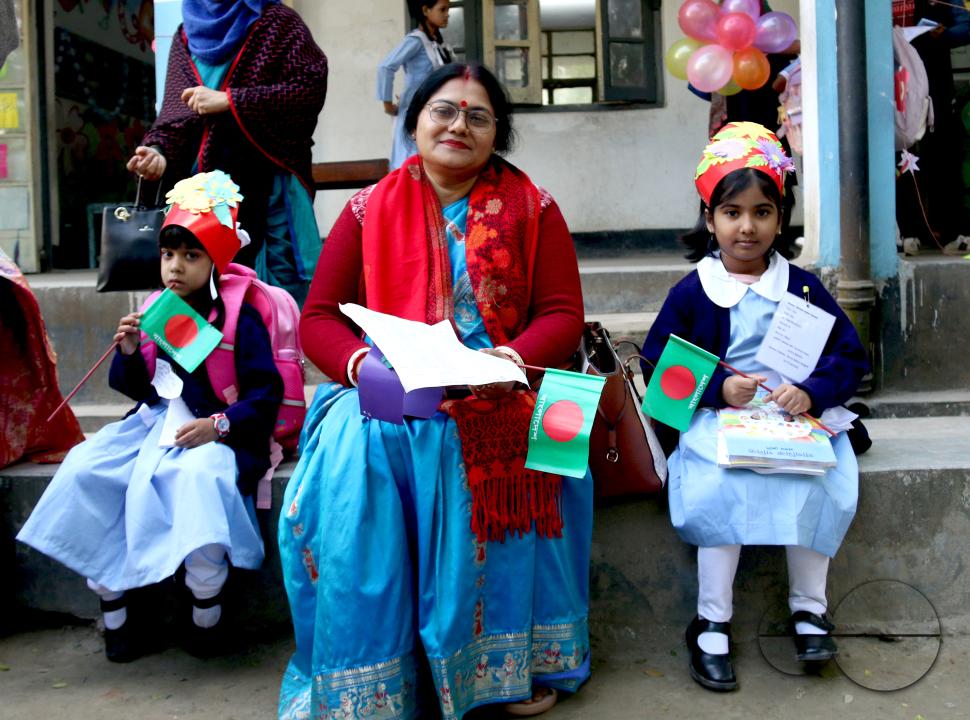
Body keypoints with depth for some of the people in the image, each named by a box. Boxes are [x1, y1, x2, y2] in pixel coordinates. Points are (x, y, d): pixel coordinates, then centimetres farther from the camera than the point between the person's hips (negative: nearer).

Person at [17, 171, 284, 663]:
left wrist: (218, 425, -22)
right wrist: (129, 353, -4)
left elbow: (266, 393, -10)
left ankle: (206, 611, -16)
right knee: (83, 471, -14)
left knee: (199, 477, -37)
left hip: (214, 432, -6)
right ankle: (112, 604, 0)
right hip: (156, 422, 6)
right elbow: (137, 390, 16)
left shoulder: (240, 320, -4)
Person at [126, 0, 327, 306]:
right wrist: (159, 151, -9)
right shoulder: (186, 36, 18)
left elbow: (312, 88, -8)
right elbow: (175, 110, 13)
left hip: (271, 187, -4)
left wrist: (229, 100, -10)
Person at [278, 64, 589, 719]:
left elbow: (563, 314, 2)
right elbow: (318, 318, 6)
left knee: (506, 457, -32)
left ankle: (512, 657, -9)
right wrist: (363, 363, -15)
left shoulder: (530, 208, 7)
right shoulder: (370, 209, 9)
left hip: (499, 393, 0)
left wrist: (512, 359, -18)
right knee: (347, 464, -28)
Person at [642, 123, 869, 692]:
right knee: (725, 482, -30)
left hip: (797, 416, 2)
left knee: (824, 477, -26)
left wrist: (812, 393, -15)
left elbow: (850, 355, 5)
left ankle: (809, 605, -2)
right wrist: (719, 388, -15)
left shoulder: (802, 287, 6)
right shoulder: (691, 293, 1)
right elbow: (660, 369, 0)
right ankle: (711, 623, -13)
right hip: (717, 417, -2)